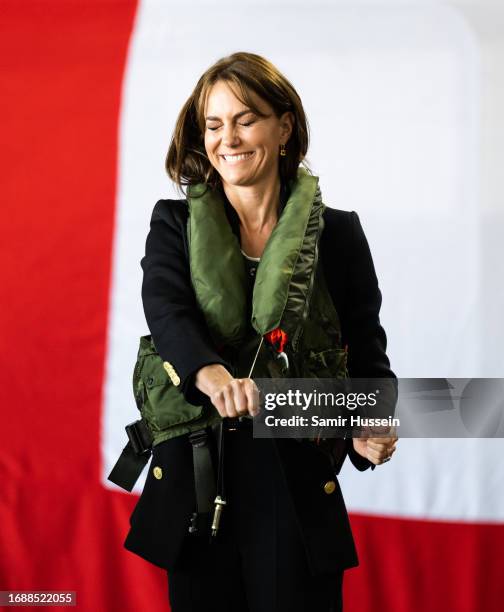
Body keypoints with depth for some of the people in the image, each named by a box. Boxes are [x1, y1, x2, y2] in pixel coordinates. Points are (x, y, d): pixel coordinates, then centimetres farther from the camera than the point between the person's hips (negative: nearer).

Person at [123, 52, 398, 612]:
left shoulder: (337, 234, 3)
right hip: (193, 482, 1)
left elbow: (367, 351, 5)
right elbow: (165, 309, -14)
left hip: (298, 490, -1)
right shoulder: (174, 225, 5)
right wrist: (211, 373, -36)